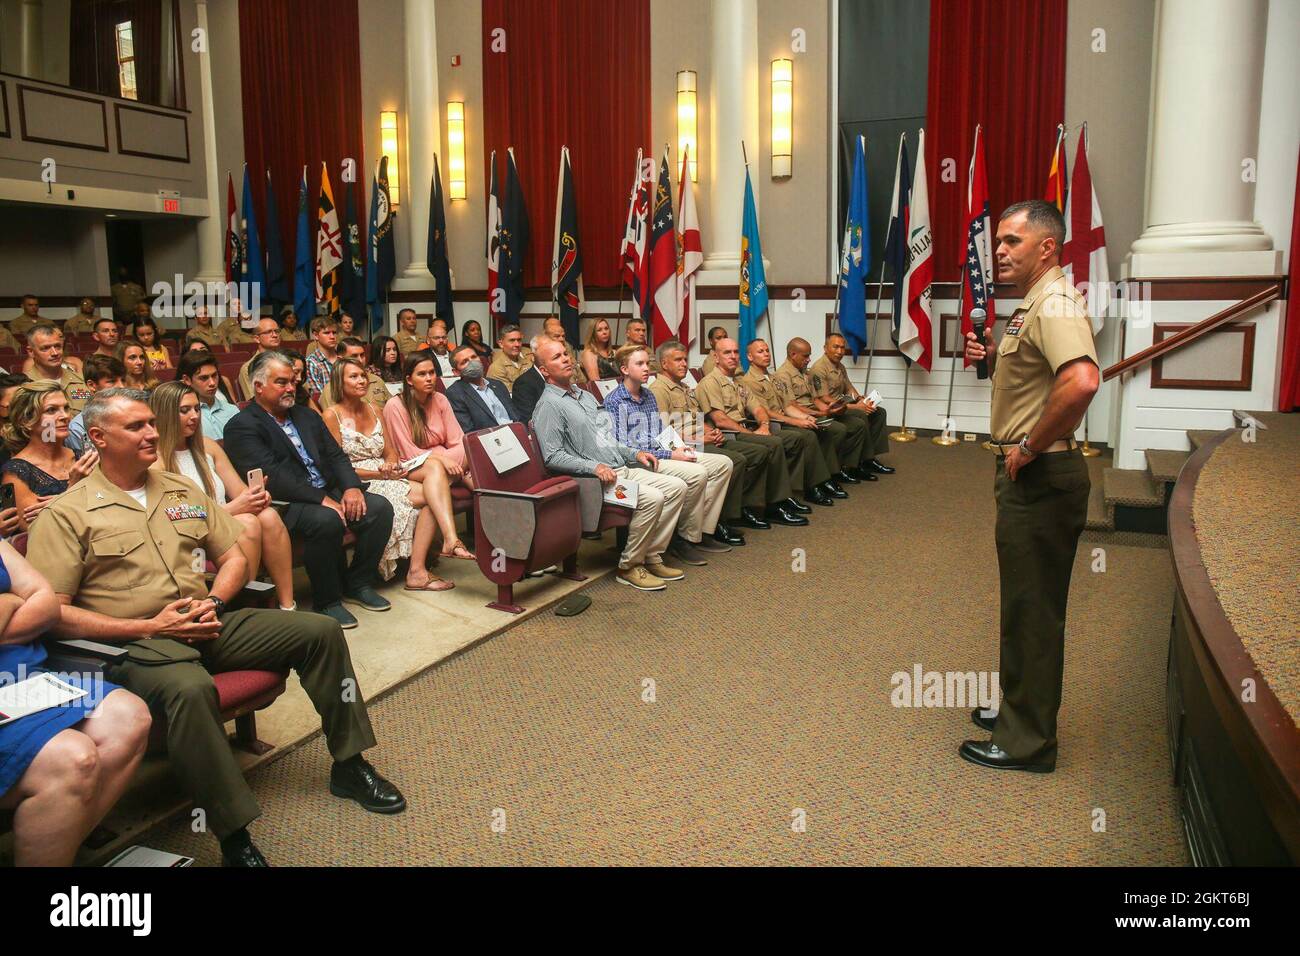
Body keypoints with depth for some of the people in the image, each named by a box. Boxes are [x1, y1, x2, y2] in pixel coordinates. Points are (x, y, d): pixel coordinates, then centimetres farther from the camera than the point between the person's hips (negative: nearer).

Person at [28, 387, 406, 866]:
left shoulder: (183, 491, 15)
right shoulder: (67, 515, -2)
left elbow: (234, 557, 19)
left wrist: (213, 603, -3)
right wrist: (148, 626, -16)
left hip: (208, 625, 6)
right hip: (135, 643, -6)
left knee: (321, 630, -7)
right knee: (190, 689, -40)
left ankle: (349, 766, 7)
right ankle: (234, 836, -27)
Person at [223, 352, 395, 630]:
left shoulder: (306, 416, 20)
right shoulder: (241, 427, -5)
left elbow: (335, 456, 15)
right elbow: (271, 477, -17)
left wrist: (351, 487, -6)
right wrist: (321, 499, -23)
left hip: (330, 493, 8)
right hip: (287, 505, -7)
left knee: (380, 507, -13)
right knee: (326, 520, -35)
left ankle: (359, 583, 3)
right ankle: (326, 600, -15)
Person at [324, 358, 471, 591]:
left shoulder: (374, 411, 18)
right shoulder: (332, 416, -2)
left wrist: (391, 465, -8)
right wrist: (380, 473, -15)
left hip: (385, 477, 6)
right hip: (358, 484, -6)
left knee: (433, 463, -25)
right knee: (430, 496, -25)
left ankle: (451, 539, -38)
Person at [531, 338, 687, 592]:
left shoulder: (586, 395, 21)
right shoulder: (548, 405, -7)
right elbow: (552, 456, -16)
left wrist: (635, 454, 12)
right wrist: (593, 467, -23)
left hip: (622, 469, 9)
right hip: (593, 478, -9)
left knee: (676, 487, -4)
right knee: (652, 498, -27)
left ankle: (651, 557, 0)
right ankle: (629, 566, -11)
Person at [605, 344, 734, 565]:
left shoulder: (648, 395, 18)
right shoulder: (614, 402, -9)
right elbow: (621, 447, -17)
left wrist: (678, 448, 2)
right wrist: (669, 455, -18)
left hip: (662, 453, 9)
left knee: (723, 464, -3)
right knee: (696, 474, -30)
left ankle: (703, 532, -4)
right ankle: (686, 538, -14)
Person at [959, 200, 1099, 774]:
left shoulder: (1055, 306, -19)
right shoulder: (1033, 305, 15)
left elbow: (1081, 381, -37)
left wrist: (1031, 446, -26)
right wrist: (993, 357, 8)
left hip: (1041, 477, -11)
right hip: (1027, 475, 11)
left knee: (1032, 607, -1)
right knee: (1027, 602, 20)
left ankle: (1027, 742, 12)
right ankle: (1023, 710, 36)